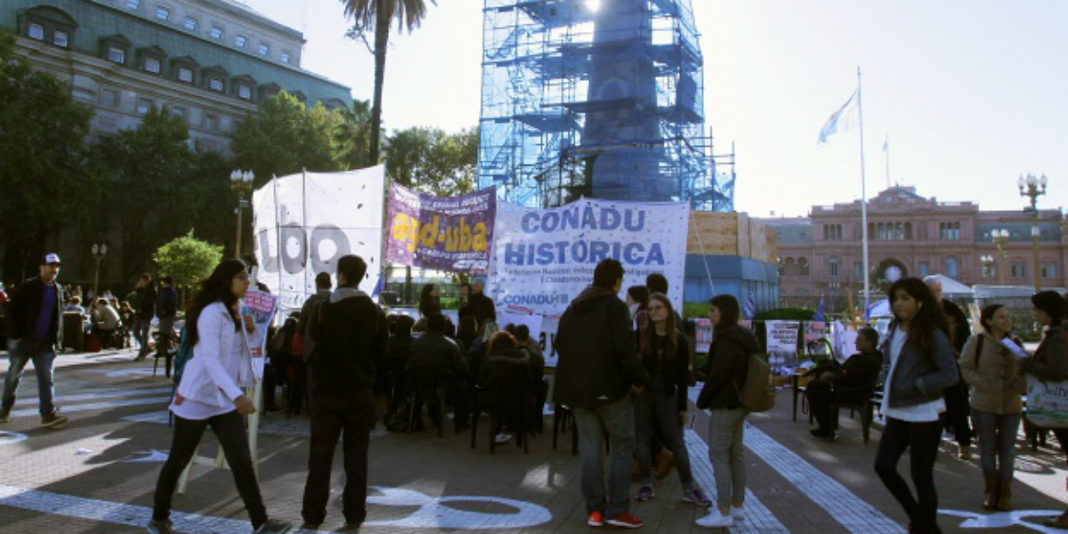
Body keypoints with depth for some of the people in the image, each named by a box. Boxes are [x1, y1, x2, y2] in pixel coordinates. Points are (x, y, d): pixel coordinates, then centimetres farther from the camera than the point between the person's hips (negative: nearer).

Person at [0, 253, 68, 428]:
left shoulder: (58, 290, 10)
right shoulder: (27, 288, -7)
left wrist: (58, 338, 10)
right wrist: (15, 334, -14)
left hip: (45, 343, 4)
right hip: (22, 341, -3)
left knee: (47, 377, -6)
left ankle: (48, 413, -9)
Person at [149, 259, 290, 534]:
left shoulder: (234, 310, 9)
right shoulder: (212, 312, -17)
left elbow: (252, 342, 22)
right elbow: (210, 360, -26)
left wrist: (251, 327, -2)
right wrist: (237, 395, -35)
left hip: (225, 398, 7)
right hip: (198, 397, -7)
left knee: (242, 461, -1)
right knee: (178, 460, 9)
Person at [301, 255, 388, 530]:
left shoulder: (323, 310, -10)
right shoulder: (375, 312, -4)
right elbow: (383, 355, 0)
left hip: (327, 391, -1)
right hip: (361, 393, 1)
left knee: (320, 455, 9)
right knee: (356, 455, 9)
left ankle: (313, 514, 15)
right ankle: (354, 514, 13)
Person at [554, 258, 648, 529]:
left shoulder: (572, 309, 14)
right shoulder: (614, 306, -9)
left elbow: (560, 345, 17)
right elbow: (625, 347, -18)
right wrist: (639, 378, -8)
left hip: (576, 389, 6)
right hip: (609, 387, -6)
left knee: (590, 447, 10)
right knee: (622, 445, 4)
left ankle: (595, 509, 12)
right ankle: (617, 509, 2)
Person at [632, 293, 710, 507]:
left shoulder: (679, 340, 0)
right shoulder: (640, 336, -4)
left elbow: (683, 375, 2)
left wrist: (683, 405, 1)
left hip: (667, 395, 0)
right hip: (642, 394, 0)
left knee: (677, 442, 2)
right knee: (642, 440, 4)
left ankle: (689, 489, 11)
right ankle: (646, 485, 18)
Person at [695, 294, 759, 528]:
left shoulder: (726, 340, -19)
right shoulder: (744, 338, 12)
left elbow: (717, 375, -21)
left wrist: (702, 400, -8)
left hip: (725, 405, -10)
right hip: (740, 403, 10)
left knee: (718, 455, -6)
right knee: (735, 453, 14)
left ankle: (724, 512, -5)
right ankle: (737, 505, 21)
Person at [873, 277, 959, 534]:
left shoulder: (932, 334, -12)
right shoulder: (894, 330, 7)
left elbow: (950, 375, -14)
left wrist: (915, 386, -20)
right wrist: (886, 381, 1)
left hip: (923, 414, -6)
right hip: (897, 413, 7)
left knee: (921, 475, 4)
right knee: (883, 466, 6)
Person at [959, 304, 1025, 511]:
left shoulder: (1016, 343, 9)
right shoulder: (977, 340, -3)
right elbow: (965, 367, -4)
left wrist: (1021, 384, -8)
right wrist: (982, 384, -17)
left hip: (1011, 405, 3)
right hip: (984, 404, -3)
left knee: (1006, 449, 7)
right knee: (987, 448, 5)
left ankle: (1005, 493, 18)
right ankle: (991, 491, 18)